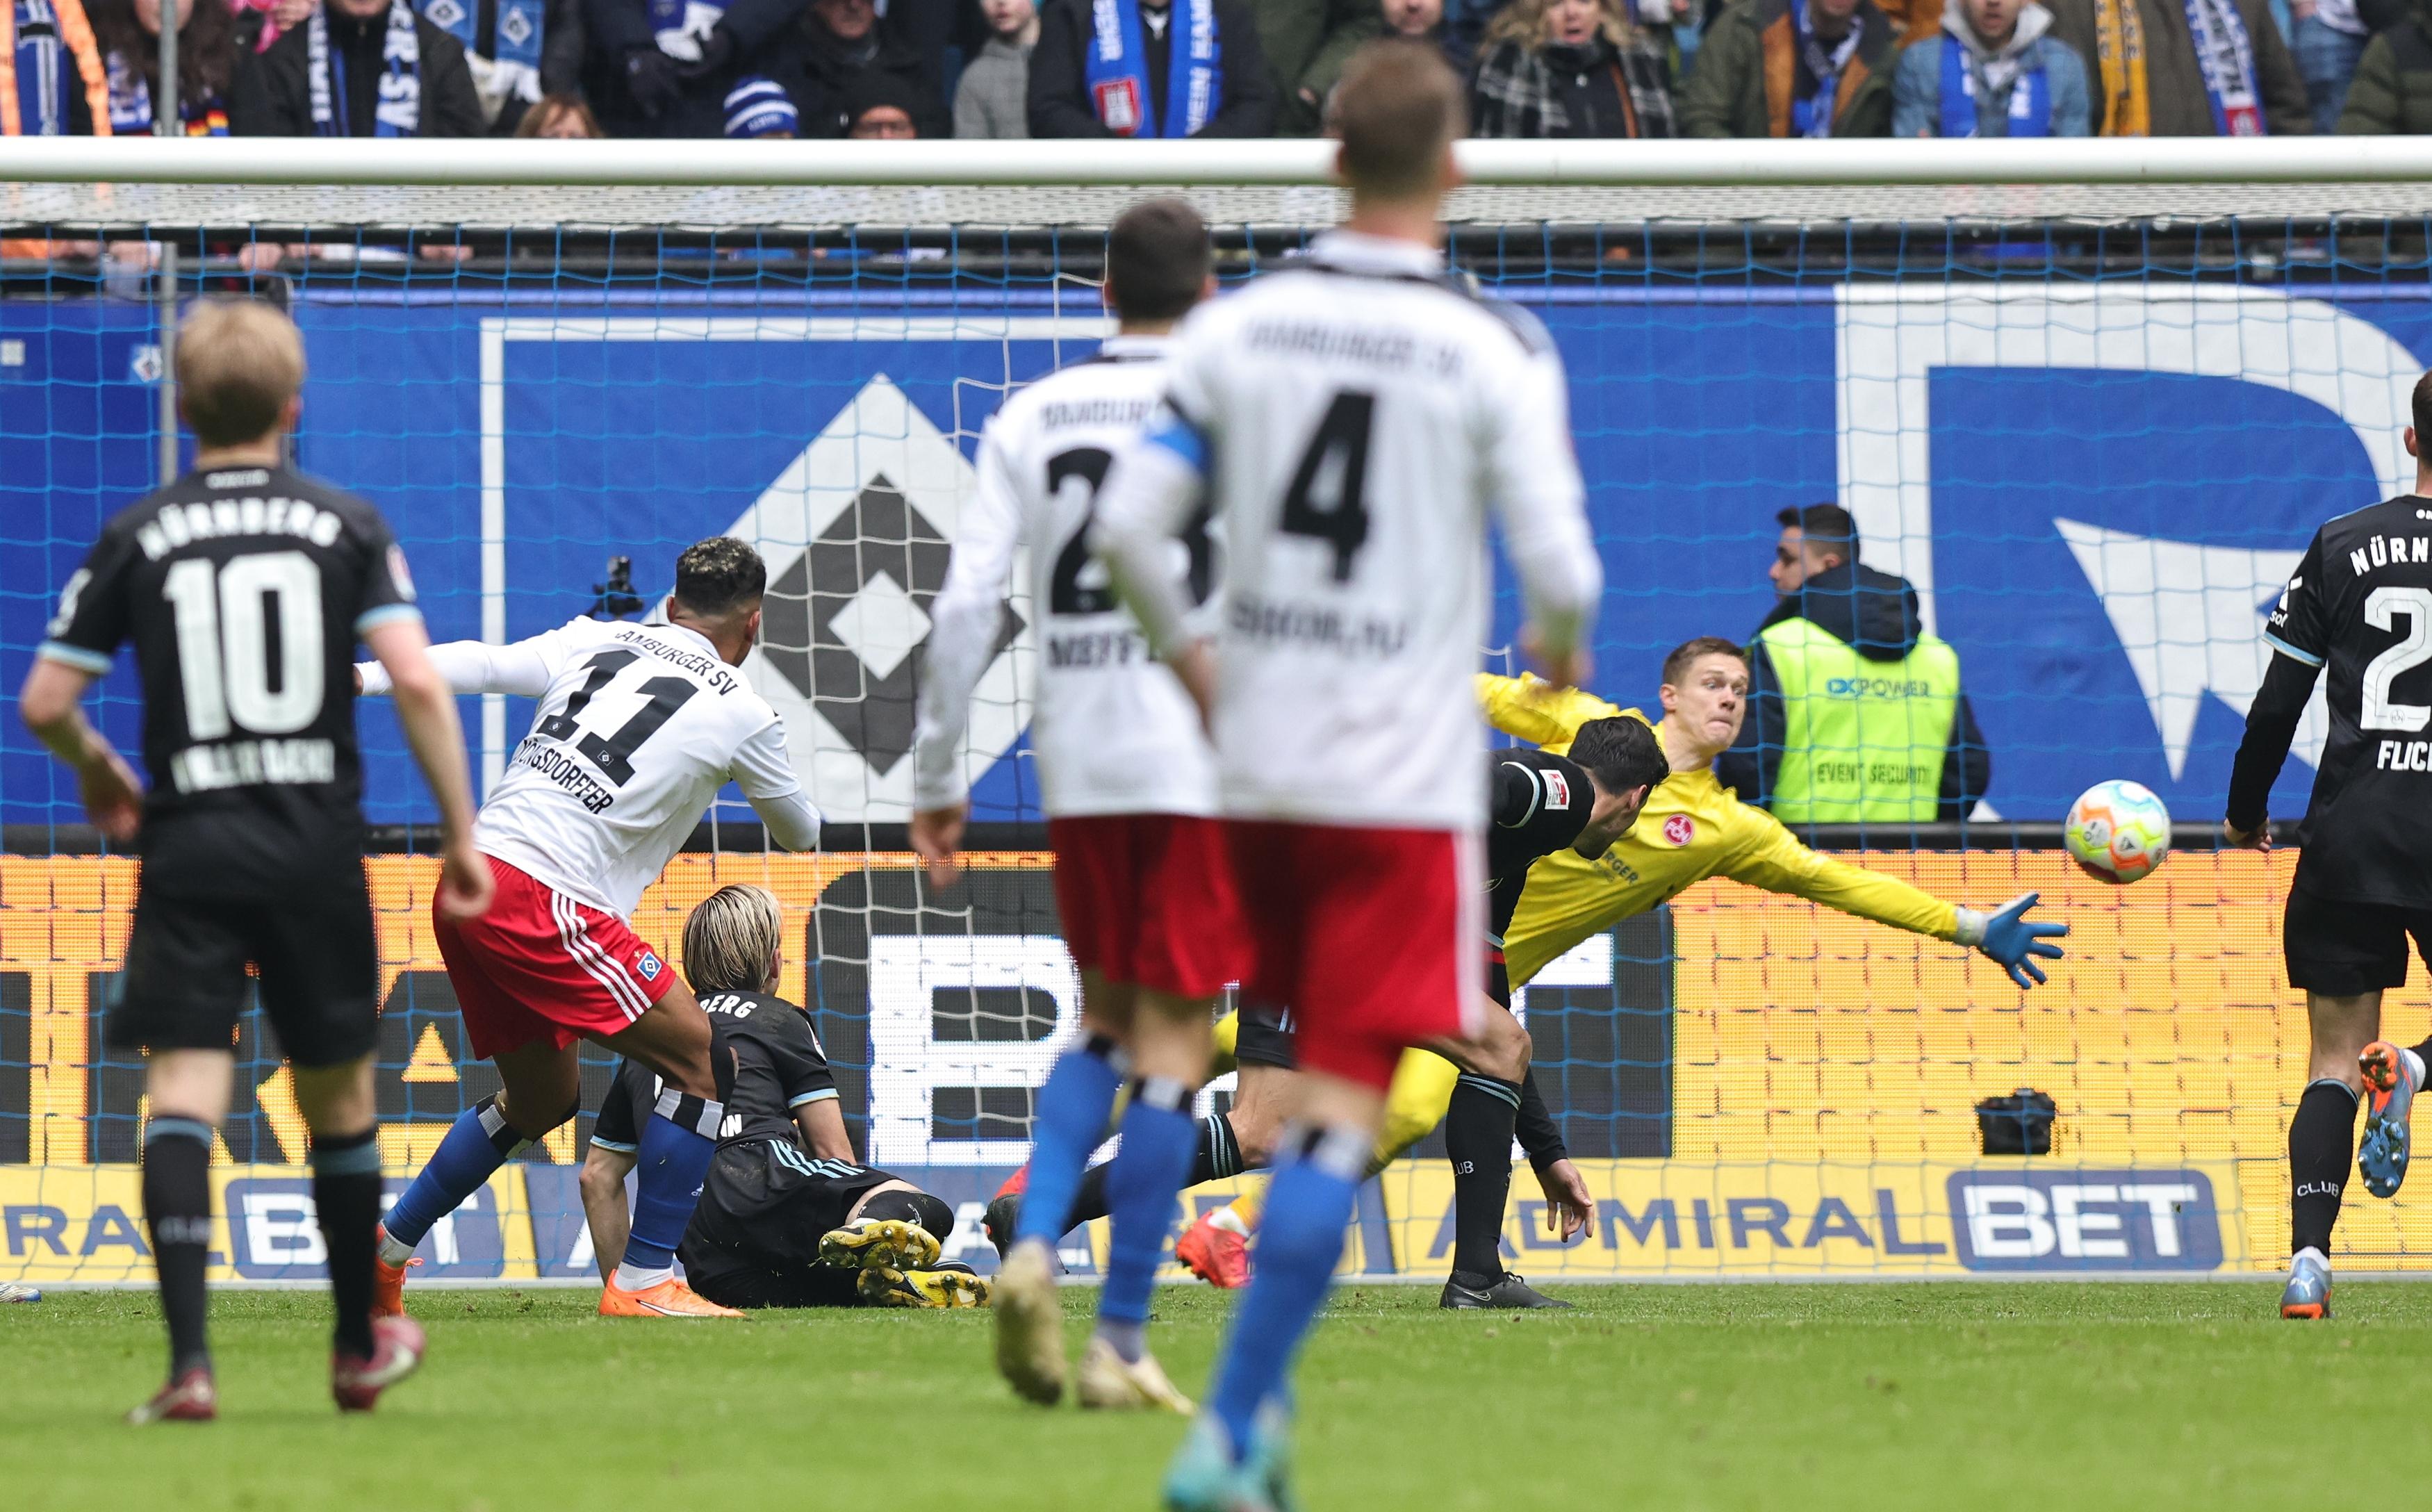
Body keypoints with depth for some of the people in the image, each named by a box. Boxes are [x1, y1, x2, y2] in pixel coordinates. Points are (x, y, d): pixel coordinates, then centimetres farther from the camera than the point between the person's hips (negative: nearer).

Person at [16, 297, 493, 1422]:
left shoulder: (137, 537, 2)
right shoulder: (347, 527, 2)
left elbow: (43, 704, 2)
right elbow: (417, 682, -8)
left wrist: (97, 773, 23)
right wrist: (461, 834, -1)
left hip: (189, 849, -1)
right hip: (317, 846, 1)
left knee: (182, 1097, -6)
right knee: (338, 1099, 16)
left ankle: (189, 1362, -21)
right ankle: (360, 1350, 31)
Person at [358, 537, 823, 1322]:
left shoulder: (595, 641, 15)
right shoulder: (741, 712, 4)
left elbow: (482, 664, 3)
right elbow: (800, 832, 20)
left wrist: (358, 677, 2)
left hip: (467, 883, 7)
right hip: (546, 903, -7)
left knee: (542, 1098, 24)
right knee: (702, 1060, 1)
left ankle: (382, 1253, 29)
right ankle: (643, 1281, -3)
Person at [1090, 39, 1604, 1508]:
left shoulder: (1237, 328, 2)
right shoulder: (1495, 351, -9)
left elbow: (1129, 523, -1)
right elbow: (1560, 567, -11)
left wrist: (1188, 651, 18)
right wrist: (1561, 640, 13)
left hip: (1259, 769, 5)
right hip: (1403, 778, -5)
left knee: (1323, 1084, 22)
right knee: (1344, 1108, -5)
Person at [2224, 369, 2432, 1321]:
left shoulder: (2341, 549, 3)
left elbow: (2278, 701, 5)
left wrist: (2246, 809, 19)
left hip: (2349, 834, 2)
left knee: (2334, 1062, 7)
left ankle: (2308, 1258, -8)